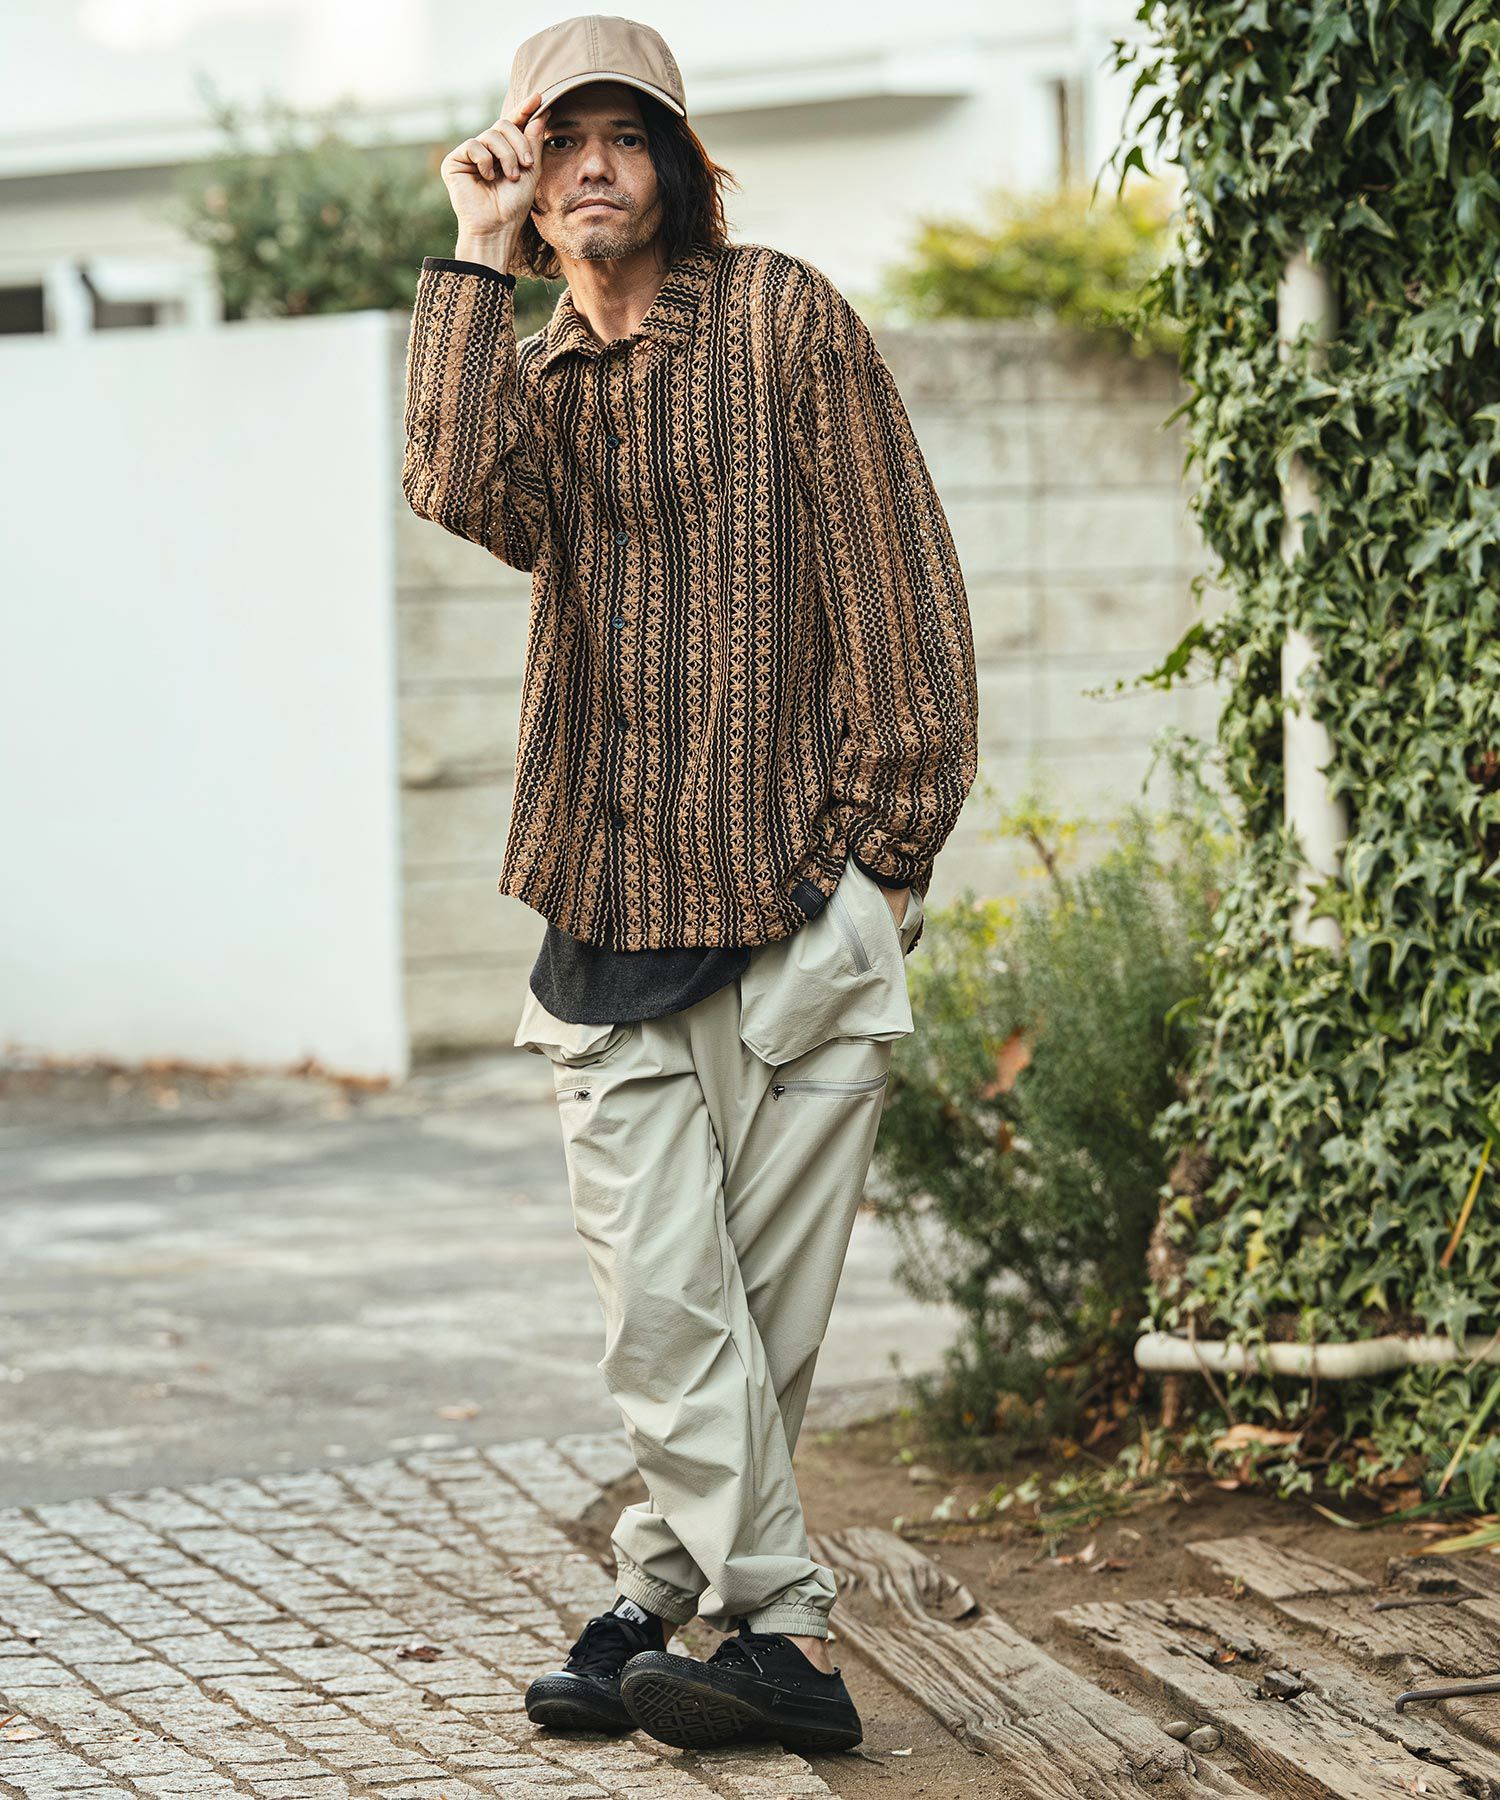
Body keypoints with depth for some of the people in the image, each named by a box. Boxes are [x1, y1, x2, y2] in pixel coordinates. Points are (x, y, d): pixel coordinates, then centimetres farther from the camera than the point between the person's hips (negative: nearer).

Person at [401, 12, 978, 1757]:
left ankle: (662, 1595, 9)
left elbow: (895, 587, -1)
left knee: (759, 1302, -1)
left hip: (798, 899, -3)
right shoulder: (535, 371, 13)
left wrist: (884, 844, -6)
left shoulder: (783, 319, 1)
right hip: (613, 908, 4)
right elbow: (465, 493, -11)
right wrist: (474, 259, -7)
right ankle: (781, 1636, -1)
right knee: (661, 1300, -5)